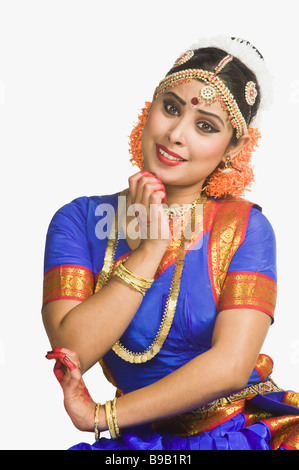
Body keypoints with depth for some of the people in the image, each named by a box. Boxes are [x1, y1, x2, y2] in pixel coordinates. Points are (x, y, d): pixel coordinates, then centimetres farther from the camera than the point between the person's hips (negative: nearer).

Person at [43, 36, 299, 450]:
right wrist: (147, 251, -14)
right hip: (143, 439, 0)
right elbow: (72, 353, -11)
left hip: (247, 431, 0)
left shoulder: (245, 227, -4)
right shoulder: (80, 219, 1)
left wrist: (100, 415, -12)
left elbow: (231, 366, -14)